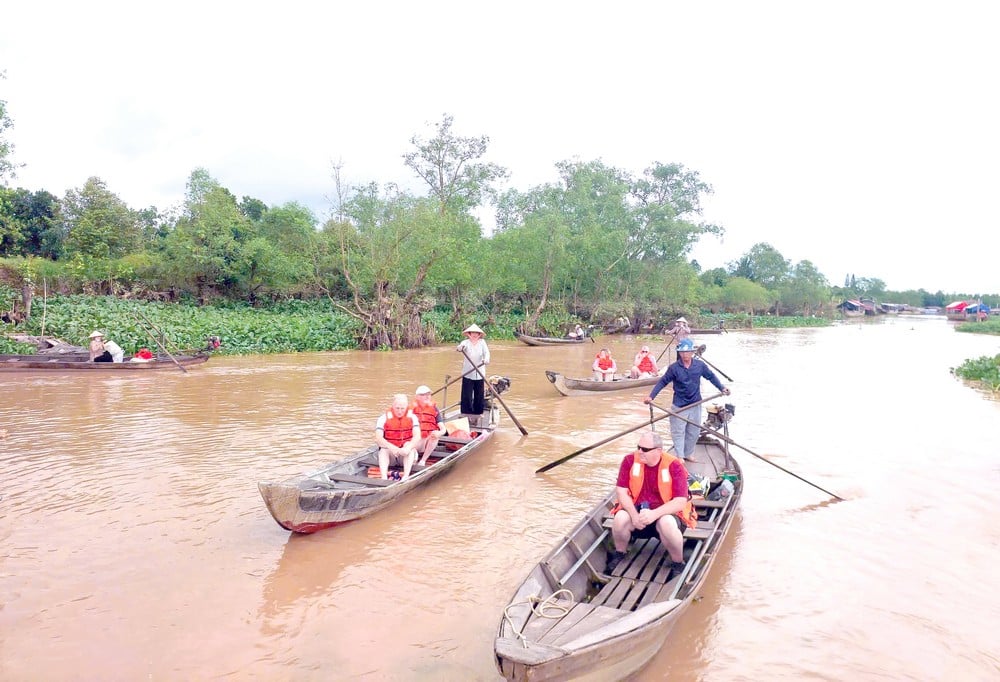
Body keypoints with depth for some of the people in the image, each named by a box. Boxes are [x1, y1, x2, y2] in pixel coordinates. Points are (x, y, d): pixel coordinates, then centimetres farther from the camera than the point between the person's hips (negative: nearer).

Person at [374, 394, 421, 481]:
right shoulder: (384, 418, -5)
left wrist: (408, 448, -36)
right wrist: (391, 447, -35)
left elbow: (417, 437, -16)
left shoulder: (412, 417, -3)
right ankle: (384, 478, -47)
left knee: (409, 445, -29)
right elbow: (378, 438, -17)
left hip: (408, 455, 0)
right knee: (383, 450, -29)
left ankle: (406, 476, -44)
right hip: (390, 455, 0)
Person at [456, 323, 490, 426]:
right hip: (468, 374, -2)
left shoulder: (482, 342, 3)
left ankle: (477, 417, 18)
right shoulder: (466, 342, -3)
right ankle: (467, 417, 5)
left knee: (479, 397, 7)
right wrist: (460, 348, -48)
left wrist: (486, 359, -33)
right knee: (467, 396, -4)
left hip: (480, 374, 2)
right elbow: (460, 347, -23)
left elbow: (486, 352, -12)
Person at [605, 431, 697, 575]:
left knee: (666, 524, -37)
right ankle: (619, 555, 2)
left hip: (666, 513, -2)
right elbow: (621, 491, -7)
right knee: (620, 518, -29)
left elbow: (681, 502, -20)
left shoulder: (674, 466, -15)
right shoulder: (630, 460, -7)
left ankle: (678, 564, -9)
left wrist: (654, 514, -33)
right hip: (636, 509, 3)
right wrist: (634, 515, -23)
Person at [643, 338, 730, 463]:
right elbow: (662, 382, -9)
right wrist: (651, 396, -17)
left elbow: (711, 376, 13)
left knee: (694, 431, 14)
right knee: (678, 432, 0)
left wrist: (722, 388, 6)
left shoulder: (700, 365, -3)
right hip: (679, 406, -3)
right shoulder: (674, 368, -11)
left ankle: (688, 453, 30)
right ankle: (680, 456, 10)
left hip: (695, 404, 3)